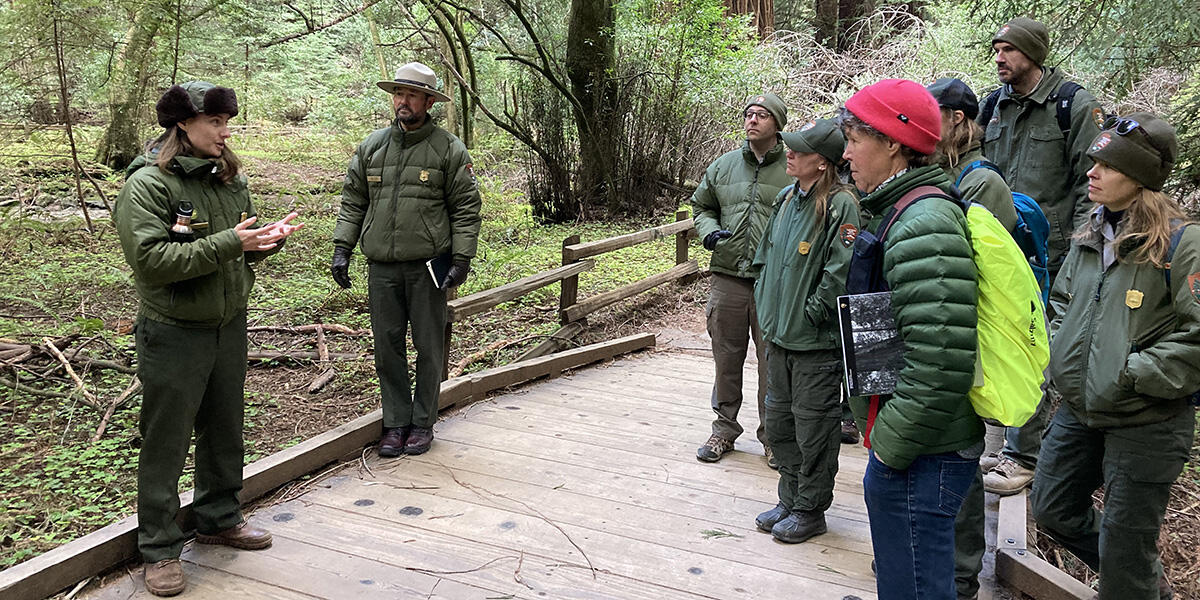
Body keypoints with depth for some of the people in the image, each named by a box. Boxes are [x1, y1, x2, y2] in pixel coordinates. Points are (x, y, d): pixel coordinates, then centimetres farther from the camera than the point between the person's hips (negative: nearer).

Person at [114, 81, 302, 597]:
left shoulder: (229, 178, 6)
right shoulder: (147, 184, -14)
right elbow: (152, 259, -24)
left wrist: (267, 239, -7)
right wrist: (228, 243, -27)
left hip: (229, 326, 7)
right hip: (173, 335, -6)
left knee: (225, 431, 18)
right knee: (165, 443, 4)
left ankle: (219, 519, 37)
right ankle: (160, 549, 18)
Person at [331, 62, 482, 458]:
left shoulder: (449, 150, -1)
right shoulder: (372, 146, 9)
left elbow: (465, 208, -2)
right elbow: (353, 202, 14)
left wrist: (461, 259, -9)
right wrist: (342, 249, 5)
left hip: (427, 267, -3)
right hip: (382, 268, 3)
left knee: (428, 349, 6)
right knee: (387, 348, 8)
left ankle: (422, 423, 19)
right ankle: (396, 423, 20)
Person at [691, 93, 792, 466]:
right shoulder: (723, 165, 10)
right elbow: (701, 205, 21)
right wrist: (709, 230, 1)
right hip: (728, 278, 3)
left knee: (773, 363, 5)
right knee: (726, 359, 12)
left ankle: (772, 436, 20)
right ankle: (724, 428, 27)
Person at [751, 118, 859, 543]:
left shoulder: (840, 205, -16)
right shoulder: (786, 199, 10)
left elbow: (840, 272, -20)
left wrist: (809, 315, -15)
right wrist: (767, 309, 13)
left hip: (817, 342, -8)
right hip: (779, 335, 8)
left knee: (813, 428, 4)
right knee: (780, 424, 16)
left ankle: (810, 510, 19)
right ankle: (790, 500, 32)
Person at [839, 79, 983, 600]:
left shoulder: (925, 227, -22)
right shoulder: (899, 213, 11)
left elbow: (941, 363, -28)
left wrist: (893, 442, -17)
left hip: (922, 457, -10)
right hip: (898, 446, 10)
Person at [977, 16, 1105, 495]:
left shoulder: (1075, 105, -5)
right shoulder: (995, 105, 12)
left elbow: (1092, 181, -7)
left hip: (1047, 253, -6)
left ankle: (1025, 455, 7)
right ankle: (1016, 443, 26)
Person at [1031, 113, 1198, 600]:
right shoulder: (1091, 237, 6)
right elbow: (1062, 299, 21)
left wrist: (1130, 373, -20)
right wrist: (1060, 350, 7)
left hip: (1145, 425, -7)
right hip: (1078, 410, 7)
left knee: (1123, 543, 5)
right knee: (1052, 508, 18)